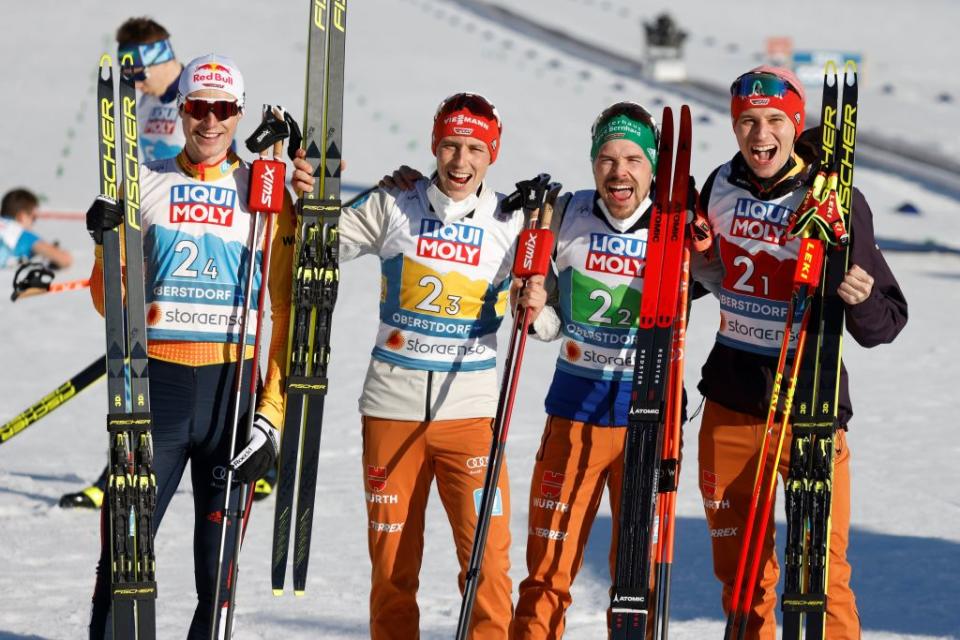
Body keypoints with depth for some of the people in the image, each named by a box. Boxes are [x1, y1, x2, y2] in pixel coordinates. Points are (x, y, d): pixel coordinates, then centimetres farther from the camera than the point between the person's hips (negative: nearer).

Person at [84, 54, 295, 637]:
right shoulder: (144, 186, 8)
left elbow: (288, 312, 5)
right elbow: (111, 303, 9)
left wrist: (273, 414, -2)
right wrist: (107, 243, -10)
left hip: (235, 385, 0)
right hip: (157, 379, 0)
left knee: (219, 564, 5)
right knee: (123, 551, -5)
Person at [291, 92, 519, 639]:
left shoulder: (510, 224, 0)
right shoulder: (393, 207, 0)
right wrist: (309, 199, -14)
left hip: (470, 409, -1)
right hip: (392, 406, 1)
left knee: (487, 558, -8)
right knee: (392, 561, 7)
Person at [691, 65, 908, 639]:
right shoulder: (721, 188, 2)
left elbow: (887, 322, -12)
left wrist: (860, 300, -33)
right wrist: (696, 263, 2)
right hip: (731, 403, 5)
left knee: (823, 575, -6)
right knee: (740, 571, 13)